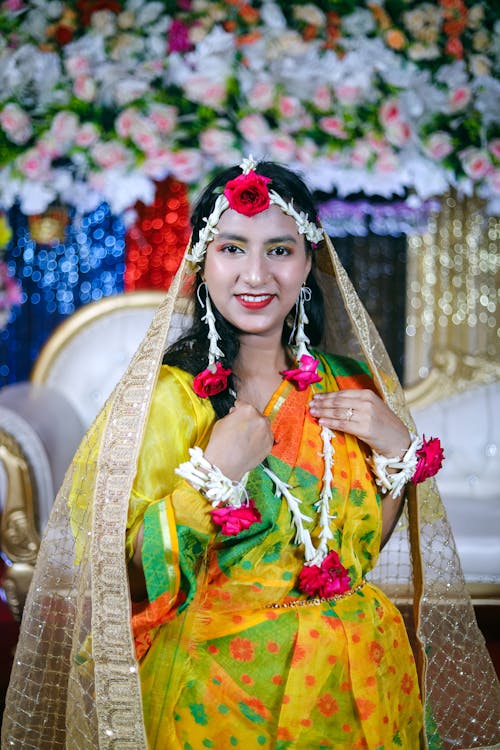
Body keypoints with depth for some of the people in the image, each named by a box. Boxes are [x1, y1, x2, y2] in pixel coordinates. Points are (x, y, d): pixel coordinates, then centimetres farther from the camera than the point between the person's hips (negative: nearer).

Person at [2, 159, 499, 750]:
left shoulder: (350, 386, -1)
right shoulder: (163, 393, -13)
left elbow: (362, 550, 6)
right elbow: (121, 571, -15)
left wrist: (397, 448, -9)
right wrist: (214, 473, -23)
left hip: (353, 676, 4)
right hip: (217, 687, -4)